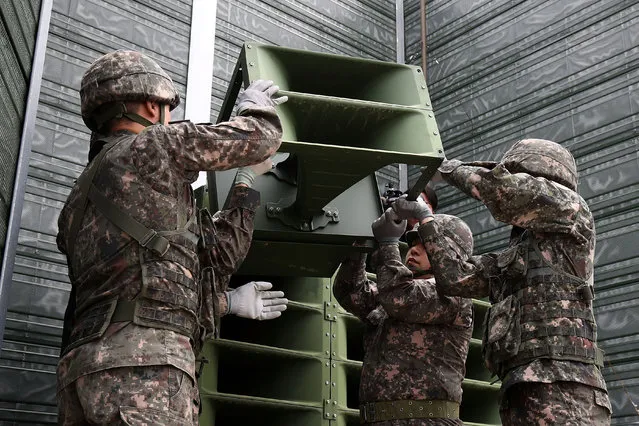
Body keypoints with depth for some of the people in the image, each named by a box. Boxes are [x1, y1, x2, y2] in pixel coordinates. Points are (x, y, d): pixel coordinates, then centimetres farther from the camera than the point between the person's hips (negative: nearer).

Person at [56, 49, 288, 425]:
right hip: (142, 364, -8)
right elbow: (261, 137, 14)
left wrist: (231, 302, 36)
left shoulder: (81, 199, 29)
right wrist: (254, 106, 36)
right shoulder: (152, 146, 7)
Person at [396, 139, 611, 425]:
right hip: (521, 393, 8)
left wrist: (451, 168, 7)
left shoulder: (572, 213, 7)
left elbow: (504, 189, -9)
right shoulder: (509, 259, 28)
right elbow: (455, 277, 18)